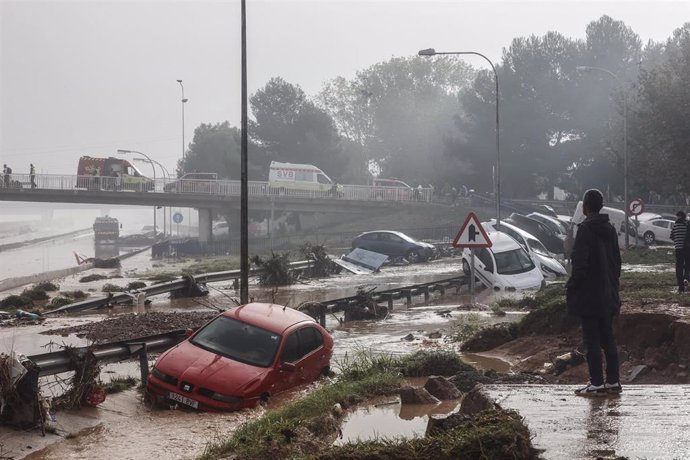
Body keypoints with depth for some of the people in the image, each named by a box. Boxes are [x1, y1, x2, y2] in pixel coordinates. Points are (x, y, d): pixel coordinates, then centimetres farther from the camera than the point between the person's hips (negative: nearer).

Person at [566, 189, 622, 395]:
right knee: (608, 338, 12)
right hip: (608, 296, 7)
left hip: (589, 296, -7)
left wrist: (572, 286, -9)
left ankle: (596, 383, -1)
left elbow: (580, 263, -19)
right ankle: (613, 381, 14)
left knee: (592, 340, -2)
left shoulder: (585, 229, -15)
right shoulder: (610, 229, 9)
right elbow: (617, 260, 14)